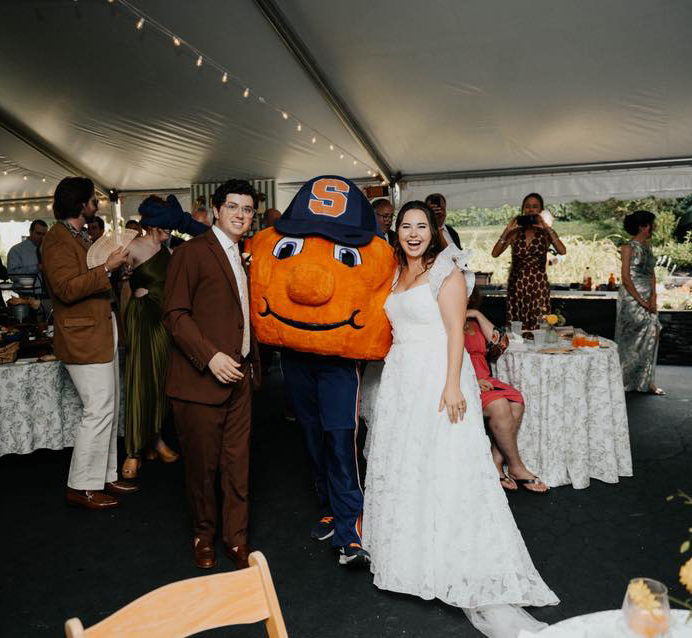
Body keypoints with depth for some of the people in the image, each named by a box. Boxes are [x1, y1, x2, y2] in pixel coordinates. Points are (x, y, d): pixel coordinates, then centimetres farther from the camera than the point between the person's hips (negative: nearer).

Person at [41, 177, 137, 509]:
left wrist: (118, 265, 13)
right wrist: (107, 268, -24)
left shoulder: (82, 236, 19)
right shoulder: (58, 239, -13)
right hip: (83, 338, -10)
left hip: (103, 334, 10)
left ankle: (105, 476, 25)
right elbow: (66, 288, -23)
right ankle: (81, 487, 5)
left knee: (109, 409, 14)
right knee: (99, 410, -8)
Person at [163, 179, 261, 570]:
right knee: (202, 464, 7)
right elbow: (175, 314, -13)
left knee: (238, 463, 9)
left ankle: (238, 539, 24)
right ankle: (204, 535, 29)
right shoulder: (192, 252, -7)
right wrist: (211, 356, -21)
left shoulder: (243, 257, 16)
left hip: (240, 376, 6)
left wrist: (251, 361, 12)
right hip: (201, 377, -6)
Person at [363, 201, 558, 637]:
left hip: (437, 376, -7)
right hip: (401, 378, 8)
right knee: (402, 465, 13)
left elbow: (455, 331, -13)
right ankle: (413, 554, 31)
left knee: (445, 468, -9)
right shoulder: (399, 274, 16)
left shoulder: (445, 270, -6)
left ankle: (481, 586, 0)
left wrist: (452, 385, -22)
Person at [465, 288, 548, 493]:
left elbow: (500, 344, 5)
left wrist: (478, 315, 0)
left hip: (482, 379, 6)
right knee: (499, 405, -28)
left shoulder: (473, 322, 19)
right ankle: (516, 468, -13)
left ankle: (496, 463, -17)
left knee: (516, 401, -20)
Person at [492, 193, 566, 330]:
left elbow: (562, 251, -11)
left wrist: (547, 228, -12)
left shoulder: (546, 232, 7)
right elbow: (495, 253, -4)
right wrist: (507, 231, -9)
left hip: (539, 285, -1)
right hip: (517, 285, 1)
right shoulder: (515, 232, 7)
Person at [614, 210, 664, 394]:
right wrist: (641, 301, -15)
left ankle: (645, 380, 13)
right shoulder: (629, 247, -10)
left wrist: (652, 298, -3)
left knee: (645, 336, 7)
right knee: (652, 329, -13)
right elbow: (626, 279, -14)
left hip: (647, 297, 7)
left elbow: (652, 274, 11)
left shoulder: (647, 246, 12)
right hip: (631, 297, -7)